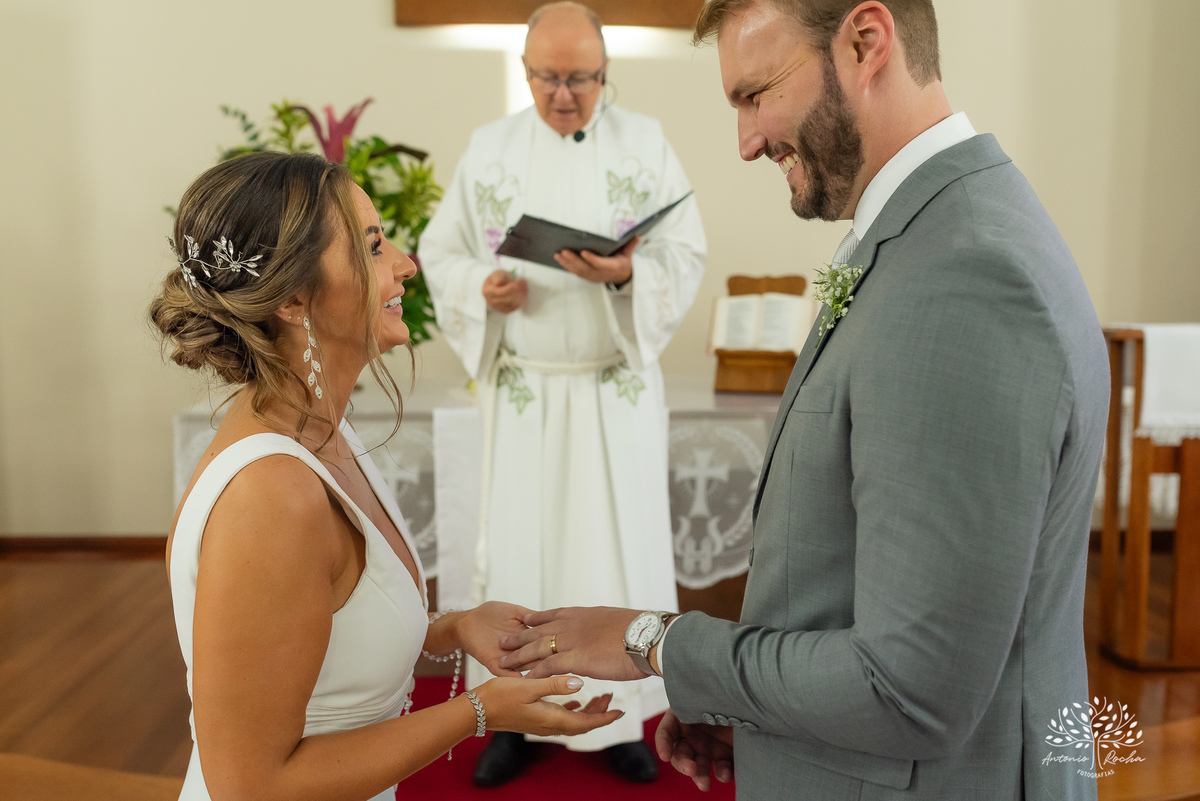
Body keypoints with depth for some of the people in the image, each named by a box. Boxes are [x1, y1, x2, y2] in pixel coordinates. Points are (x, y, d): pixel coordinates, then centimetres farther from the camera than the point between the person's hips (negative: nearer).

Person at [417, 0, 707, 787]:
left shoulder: (646, 141, 1)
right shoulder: (490, 147, 4)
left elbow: (688, 254, -3)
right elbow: (441, 252, 6)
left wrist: (629, 273, -23)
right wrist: (482, 287, -15)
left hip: (618, 385, 0)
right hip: (521, 385, 1)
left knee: (621, 542, 5)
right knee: (519, 542, 6)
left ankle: (621, 715, 23)